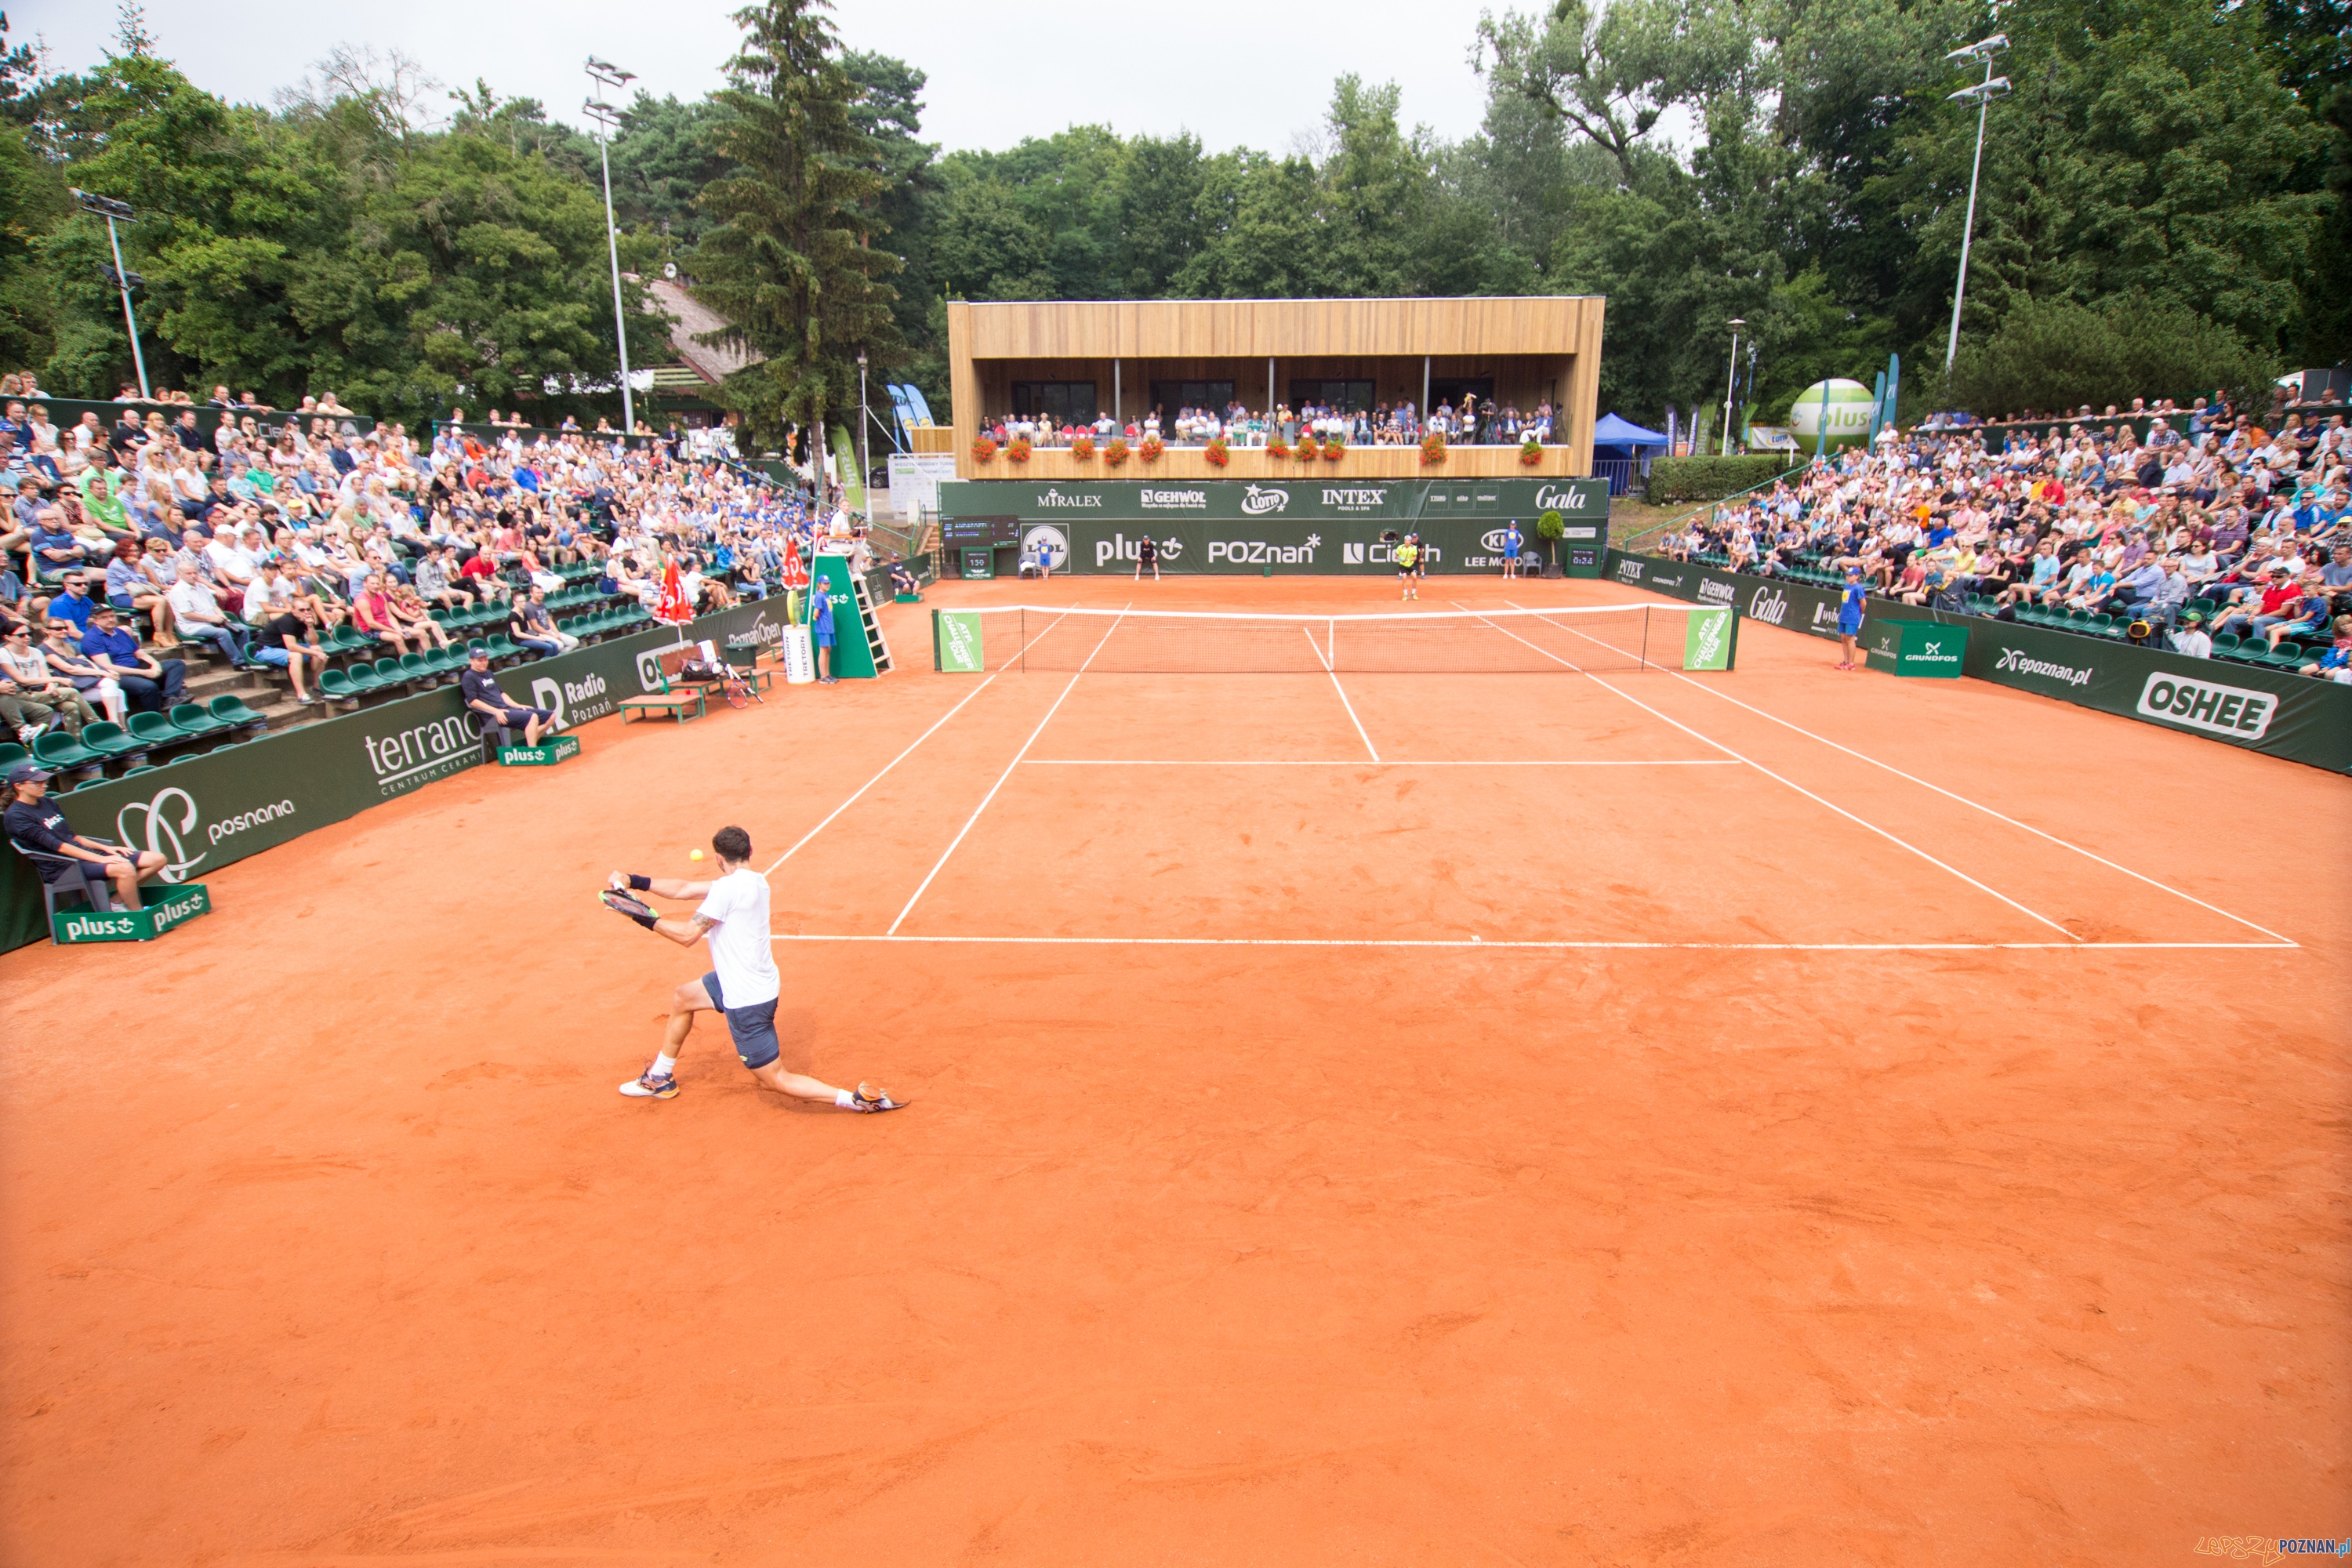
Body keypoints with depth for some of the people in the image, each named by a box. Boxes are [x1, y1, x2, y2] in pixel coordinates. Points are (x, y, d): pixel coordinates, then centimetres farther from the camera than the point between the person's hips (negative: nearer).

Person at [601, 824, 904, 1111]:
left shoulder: (729, 886, -22)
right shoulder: (755, 881, 4)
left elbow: (687, 935, -23)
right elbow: (685, 889, 9)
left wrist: (646, 919, -10)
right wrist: (635, 881, 6)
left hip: (747, 1001, -10)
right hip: (742, 983, 10)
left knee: (775, 1080, -2)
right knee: (681, 998, 28)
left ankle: (859, 1099, -6)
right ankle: (659, 1079, 44)